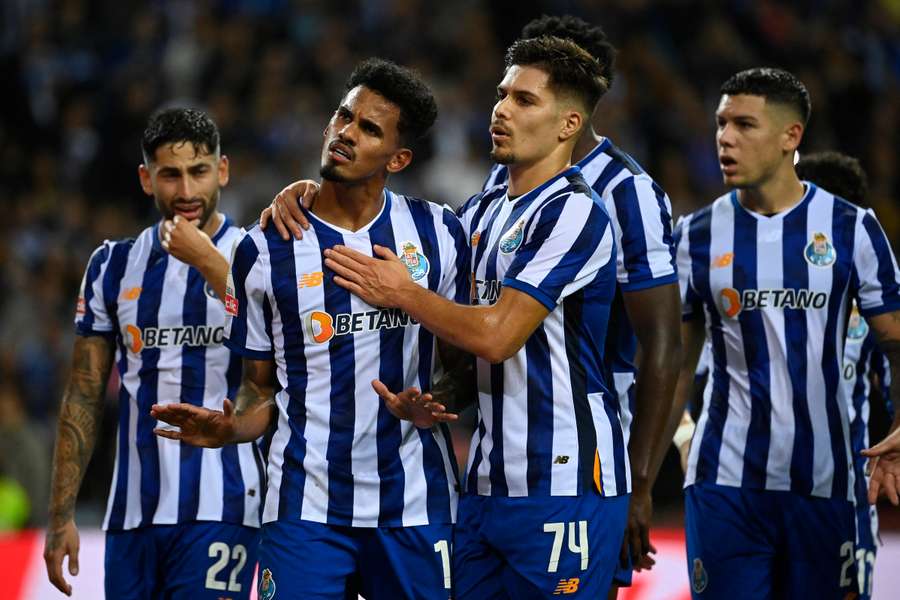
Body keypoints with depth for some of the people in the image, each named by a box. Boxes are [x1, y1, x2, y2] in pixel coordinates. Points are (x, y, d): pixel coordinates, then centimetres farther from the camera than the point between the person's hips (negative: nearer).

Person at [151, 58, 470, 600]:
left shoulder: (439, 234, 5)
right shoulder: (266, 250, 2)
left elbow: (463, 357, 13)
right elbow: (261, 388, 8)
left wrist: (438, 403, -8)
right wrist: (231, 428, -13)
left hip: (416, 505, 1)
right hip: (306, 508, -1)